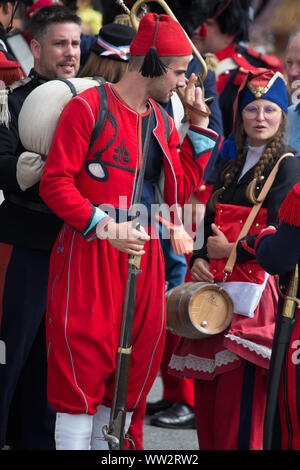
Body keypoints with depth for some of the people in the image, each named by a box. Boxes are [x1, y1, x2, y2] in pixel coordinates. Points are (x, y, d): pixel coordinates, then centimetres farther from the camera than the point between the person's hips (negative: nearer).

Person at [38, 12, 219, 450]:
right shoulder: (89, 107, -8)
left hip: (143, 254, 7)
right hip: (89, 254, -7)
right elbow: (55, 183, -11)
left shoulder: (162, 121, 15)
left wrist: (198, 126, 9)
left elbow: (180, 191, 11)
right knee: (83, 366, -5)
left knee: (133, 368, 9)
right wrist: (104, 226, -19)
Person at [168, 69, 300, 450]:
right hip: (215, 289, 7)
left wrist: (232, 251, -9)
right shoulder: (231, 169, 20)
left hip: (253, 289, -7)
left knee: (242, 401, -12)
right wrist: (199, 259, 2)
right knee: (207, 397, 6)